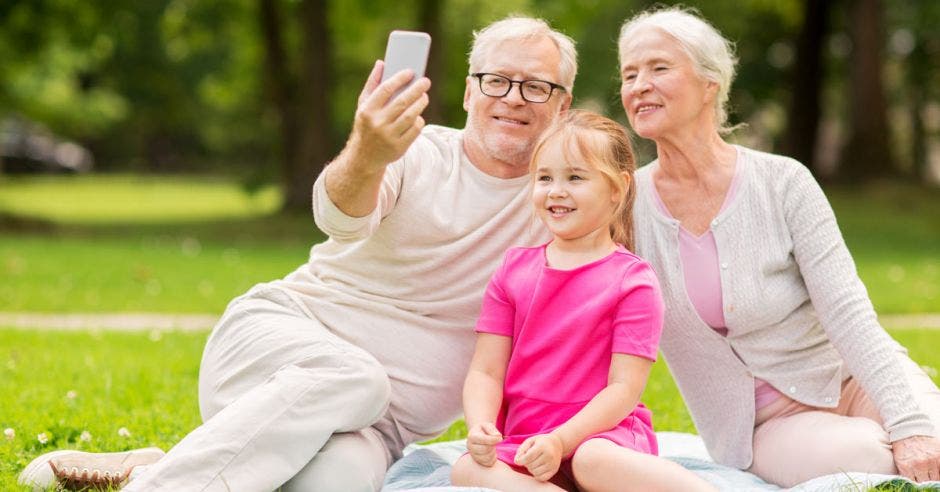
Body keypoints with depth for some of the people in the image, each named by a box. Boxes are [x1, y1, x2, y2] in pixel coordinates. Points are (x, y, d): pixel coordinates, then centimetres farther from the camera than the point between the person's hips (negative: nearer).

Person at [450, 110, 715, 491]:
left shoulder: (632, 281, 0)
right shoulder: (514, 270, 13)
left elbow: (625, 388, -8)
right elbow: (486, 371, 8)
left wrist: (561, 441, -22)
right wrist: (480, 428, -14)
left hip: (603, 434, -4)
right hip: (522, 442, 4)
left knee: (593, 460, -39)